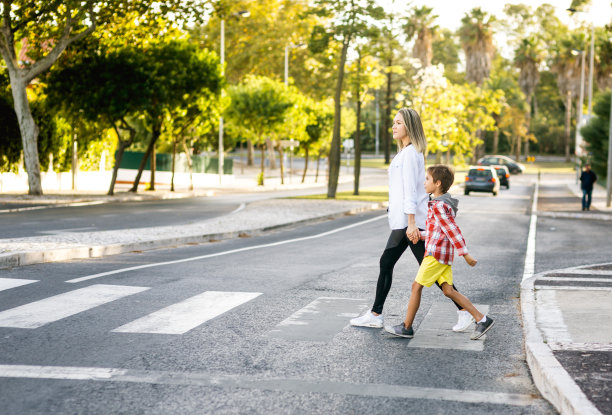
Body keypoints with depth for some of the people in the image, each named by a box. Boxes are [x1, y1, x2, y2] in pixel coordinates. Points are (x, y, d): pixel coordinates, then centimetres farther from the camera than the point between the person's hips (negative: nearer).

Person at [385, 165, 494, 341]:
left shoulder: (438, 206, -14)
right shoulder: (445, 203, 17)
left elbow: (452, 230, -19)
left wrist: (465, 254, -21)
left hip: (436, 253, -10)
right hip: (445, 254, 10)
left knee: (416, 286, -2)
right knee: (448, 291, 7)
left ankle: (406, 327, 6)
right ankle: (482, 320, 4)